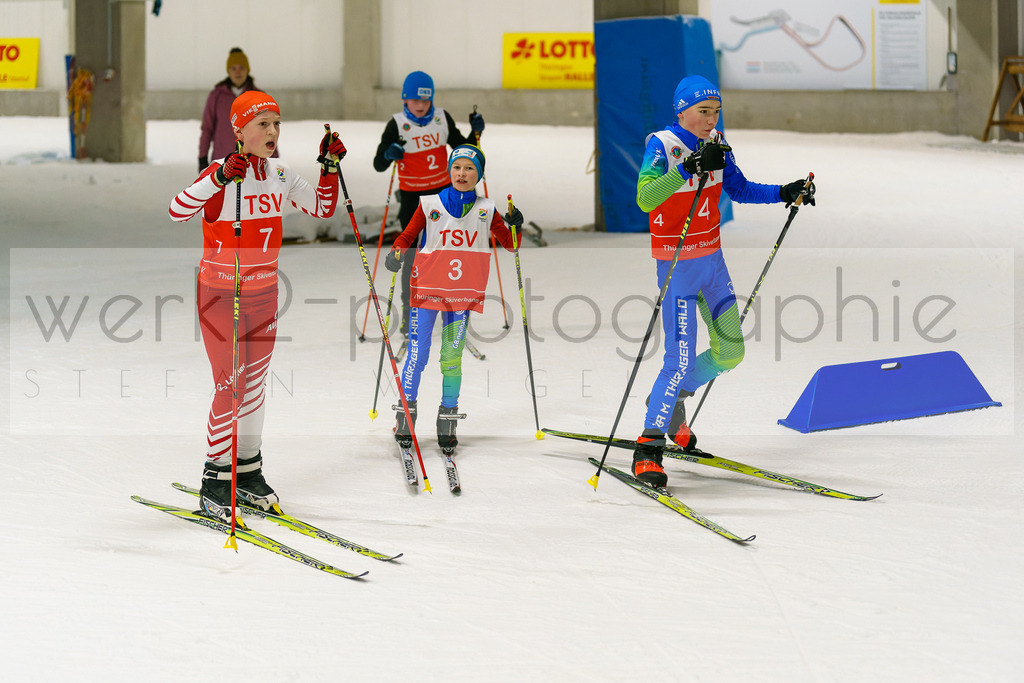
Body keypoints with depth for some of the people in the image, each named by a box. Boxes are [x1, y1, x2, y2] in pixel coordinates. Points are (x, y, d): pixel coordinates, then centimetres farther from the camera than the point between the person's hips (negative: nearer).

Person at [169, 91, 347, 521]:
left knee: (254, 385, 14)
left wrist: (330, 167, 0)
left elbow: (323, 209, 13)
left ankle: (248, 471, 27)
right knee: (229, 385, -6)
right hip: (220, 292, -6)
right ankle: (215, 482, 3)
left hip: (264, 292, 6)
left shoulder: (280, 176, 3)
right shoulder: (221, 174, -17)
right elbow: (177, 211, -31)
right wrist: (220, 179, -42)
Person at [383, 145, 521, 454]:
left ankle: (447, 421, 12)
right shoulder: (430, 205, 0)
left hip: (463, 294, 1)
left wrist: (514, 227, -10)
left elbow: (508, 242, 11)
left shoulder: (485, 210, 5)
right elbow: (407, 236, 5)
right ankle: (406, 414, 8)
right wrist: (396, 254, -15)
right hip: (427, 289, -1)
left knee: (452, 356, 4)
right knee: (418, 353, -5)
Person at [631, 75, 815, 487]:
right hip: (677, 265, -7)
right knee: (681, 358, -14)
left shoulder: (715, 145, 1)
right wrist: (690, 167, -45)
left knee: (729, 353, 13)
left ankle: (669, 399, 35)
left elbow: (740, 190, 16)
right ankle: (648, 448, -7)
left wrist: (785, 193, 4)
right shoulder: (663, 145, -19)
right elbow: (645, 198, -35)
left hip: (712, 261, 7)